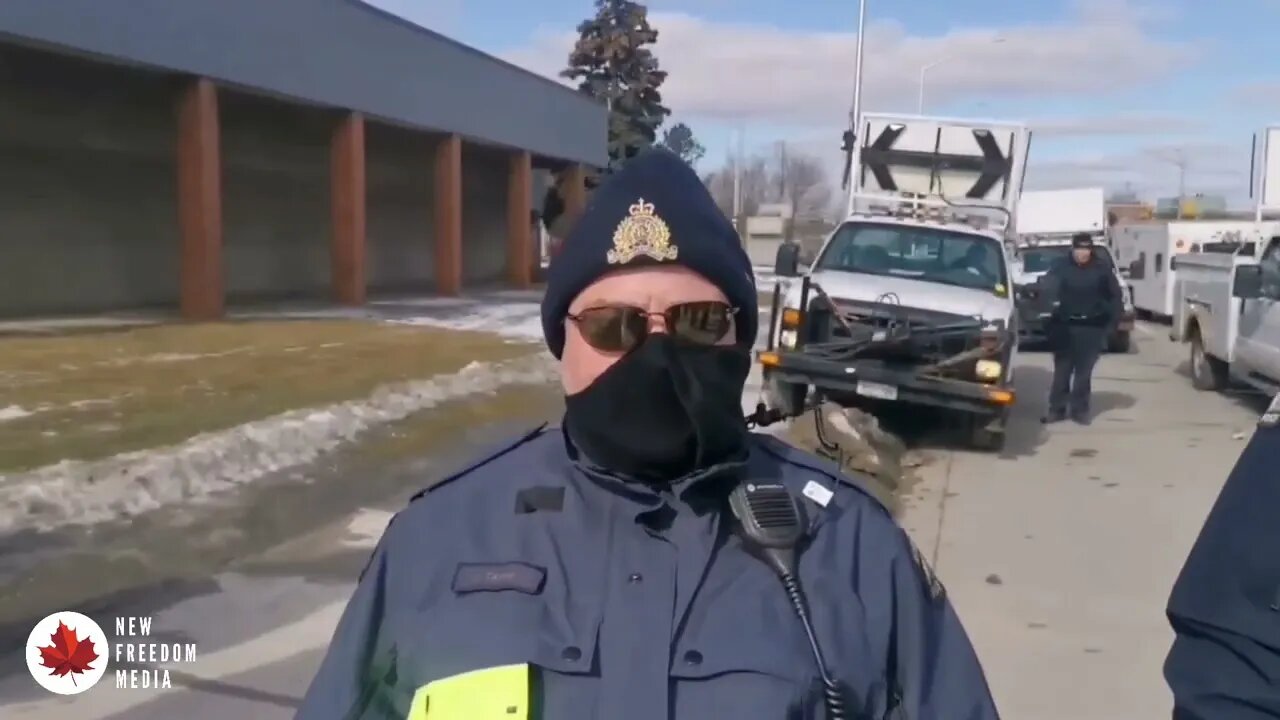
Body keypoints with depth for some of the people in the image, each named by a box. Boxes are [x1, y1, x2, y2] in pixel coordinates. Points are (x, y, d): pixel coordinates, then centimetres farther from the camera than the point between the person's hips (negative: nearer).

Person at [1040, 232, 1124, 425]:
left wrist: (1111, 323, -1)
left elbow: (1115, 295, 6)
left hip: (1091, 327, 0)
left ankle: (1080, 409, 13)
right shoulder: (1061, 267, -2)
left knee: (1084, 371, 5)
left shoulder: (1102, 268, 1)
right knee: (1062, 370, 2)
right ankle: (1057, 408, 7)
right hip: (1065, 326, 0)